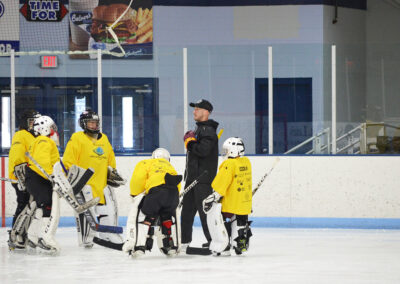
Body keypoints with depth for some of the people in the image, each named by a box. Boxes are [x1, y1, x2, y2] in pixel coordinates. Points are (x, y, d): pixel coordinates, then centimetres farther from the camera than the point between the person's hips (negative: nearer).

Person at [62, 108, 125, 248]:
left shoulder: (104, 139, 18)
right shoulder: (77, 138, -3)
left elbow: (110, 158, 30)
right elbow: (68, 160, -7)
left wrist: (112, 171, 22)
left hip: (102, 182, 6)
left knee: (109, 208, 5)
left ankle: (109, 235, 19)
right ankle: (85, 238, -6)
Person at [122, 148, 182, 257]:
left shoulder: (146, 163, 25)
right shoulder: (171, 167, 39)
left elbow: (138, 178, 6)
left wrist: (135, 196, 20)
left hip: (156, 189, -4)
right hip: (174, 191, 4)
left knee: (143, 215, 9)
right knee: (169, 216, 28)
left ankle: (139, 245, -3)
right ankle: (172, 246, 29)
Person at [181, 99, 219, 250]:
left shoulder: (208, 130, -14)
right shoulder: (199, 129, 19)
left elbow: (203, 150, -27)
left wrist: (190, 143, -14)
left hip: (203, 178, -10)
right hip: (193, 177, 10)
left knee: (204, 209, -9)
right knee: (187, 208, 12)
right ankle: (184, 241, 18)